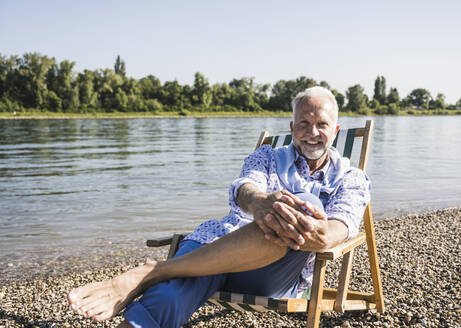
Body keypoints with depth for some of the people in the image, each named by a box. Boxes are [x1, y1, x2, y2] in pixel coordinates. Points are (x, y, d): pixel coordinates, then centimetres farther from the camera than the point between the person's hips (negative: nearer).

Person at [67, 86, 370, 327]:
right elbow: (243, 188, -1)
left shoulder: (351, 179, 18)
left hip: (276, 273, -1)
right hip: (219, 243, 2)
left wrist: (320, 236, -31)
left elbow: (341, 225, -4)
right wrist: (258, 202, -28)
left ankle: (147, 275, -35)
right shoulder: (267, 157, 22)